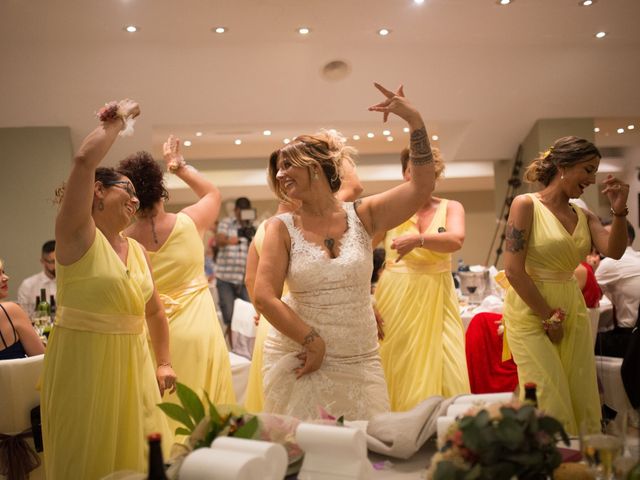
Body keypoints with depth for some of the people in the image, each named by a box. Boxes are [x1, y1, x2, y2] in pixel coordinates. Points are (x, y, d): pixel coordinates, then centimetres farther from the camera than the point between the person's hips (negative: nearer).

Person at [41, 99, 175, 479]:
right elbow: (85, 161, -22)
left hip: (133, 362, 6)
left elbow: (155, 311, 20)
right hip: (84, 361, -6)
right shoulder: (77, 234, -8)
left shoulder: (138, 250, 11)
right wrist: (116, 121, -8)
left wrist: (164, 362, 16)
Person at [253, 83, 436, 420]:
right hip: (297, 361, -1)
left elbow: (422, 186, -7)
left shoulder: (362, 216, 2)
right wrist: (313, 341, -13)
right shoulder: (282, 228, -2)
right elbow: (264, 297, -8)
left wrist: (415, 120, -12)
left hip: (359, 363, 1)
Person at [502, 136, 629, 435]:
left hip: (573, 312, 6)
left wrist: (619, 210, -15)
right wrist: (549, 318, -11)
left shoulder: (584, 216, 11)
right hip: (531, 312, -6)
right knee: (552, 404, -3)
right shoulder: (526, 205, -8)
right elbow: (514, 271, -14)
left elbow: (614, 251, -4)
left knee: (583, 403, 8)